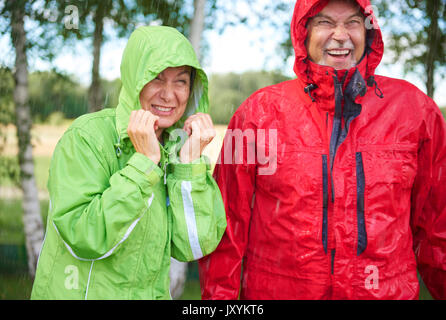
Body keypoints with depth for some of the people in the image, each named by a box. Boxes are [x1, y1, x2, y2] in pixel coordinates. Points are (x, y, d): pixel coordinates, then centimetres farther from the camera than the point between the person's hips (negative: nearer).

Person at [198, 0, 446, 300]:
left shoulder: (412, 106, -3)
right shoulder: (259, 112, -7)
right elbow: (228, 224, -3)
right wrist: (219, 295, -4)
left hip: (388, 291, 1)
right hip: (275, 291, 0)